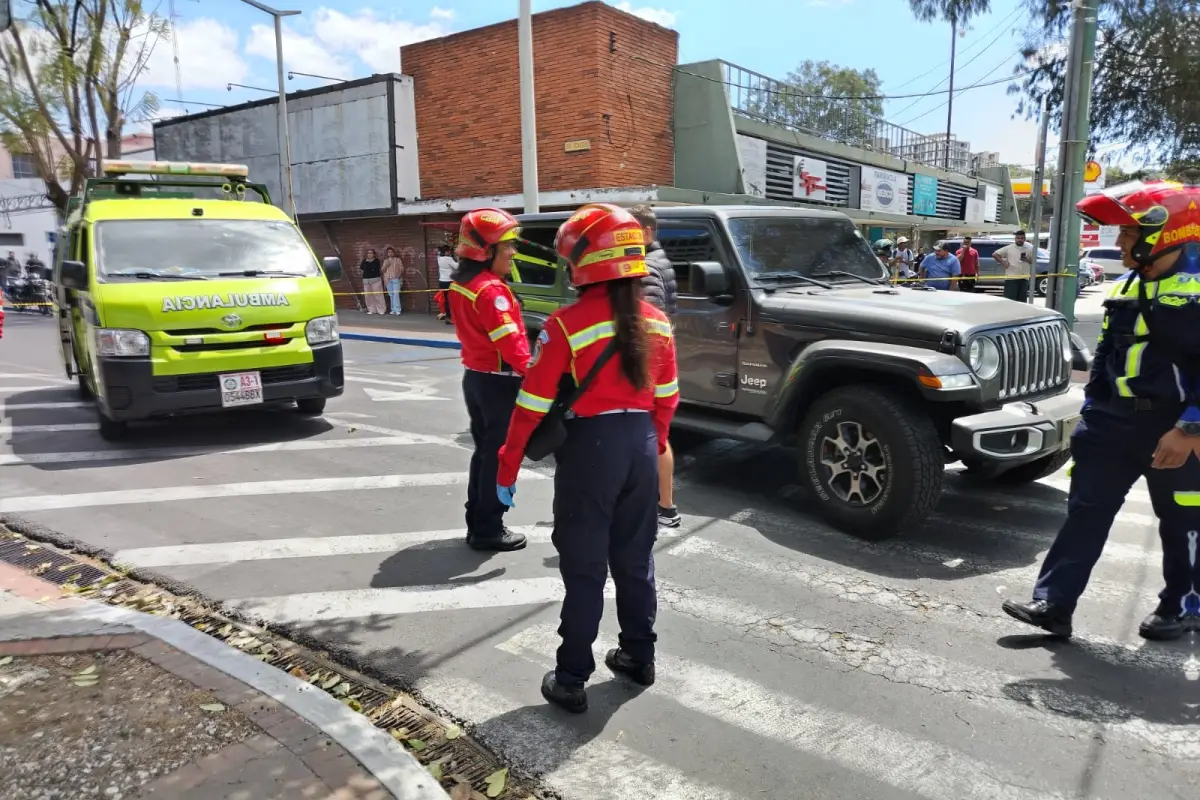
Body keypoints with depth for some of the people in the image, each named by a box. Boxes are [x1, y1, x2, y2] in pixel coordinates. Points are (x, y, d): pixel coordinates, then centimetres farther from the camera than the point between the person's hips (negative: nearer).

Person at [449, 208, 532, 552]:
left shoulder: (461, 284, 10)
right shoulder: (490, 290, -20)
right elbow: (509, 340, -24)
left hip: (475, 375, 10)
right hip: (498, 381, -10)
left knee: (484, 450, 17)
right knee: (499, 455, 0)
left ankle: (477, 523, 26)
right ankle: (489, 529, 9)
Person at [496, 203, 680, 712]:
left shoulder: (567, 325, -14)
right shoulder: (655, 322, 3)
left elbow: (533, 404, -12)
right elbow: (666, 397, 10)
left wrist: (507, 467, -3)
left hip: (589, 448, -5)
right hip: (640, 445, 6)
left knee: (584, 567, 5)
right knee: (635, 558, 20)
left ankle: (571, 678, 13)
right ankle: (639, 656, 33)